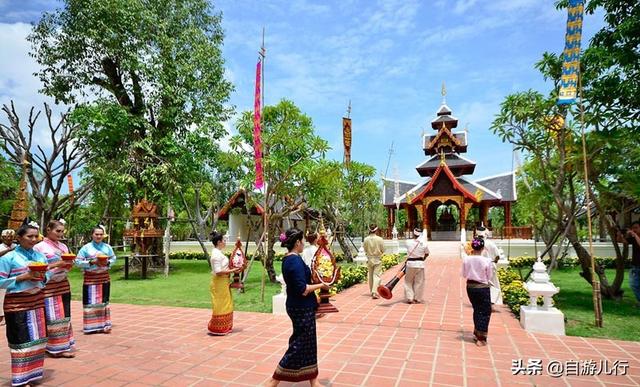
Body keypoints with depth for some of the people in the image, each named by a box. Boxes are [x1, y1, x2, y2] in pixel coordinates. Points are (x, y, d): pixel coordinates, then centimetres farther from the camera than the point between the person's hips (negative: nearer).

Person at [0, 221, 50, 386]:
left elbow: (47, 276, 15)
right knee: (22, 340, 0)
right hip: (17, 304, -5)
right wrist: (22, 277, -19)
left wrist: (43, 277, -6)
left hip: (38, 301, 5)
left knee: (37, 339, 11)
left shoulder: (40, 256, 8)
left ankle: (32, 373, 25)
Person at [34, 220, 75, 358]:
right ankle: (56, 347, 8)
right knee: (51, 317, -1)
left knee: (64, 315, 9)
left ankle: (63, 345, 19)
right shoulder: (39, 247, -8)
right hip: (48, 287, -6)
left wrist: (69, 263, -7)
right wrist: (56, 264, -21)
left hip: (63, 285, 6)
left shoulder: (63, 246, 10)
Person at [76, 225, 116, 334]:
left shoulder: (107, 247, 4)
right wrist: (91, 262, -18)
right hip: (90, 278, -3)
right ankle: (91, 326, 7)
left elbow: (113, 258, 10)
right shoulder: (86, 248, -5)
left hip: (104, 278, 3)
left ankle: (104, 325, 16)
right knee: (90, 302, -2)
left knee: (104, 301, 8)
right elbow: (78, 262, -6)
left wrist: (107, 262, -10)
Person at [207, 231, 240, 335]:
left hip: (223, 282, 10)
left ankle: (224, 328, 26)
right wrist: (232, 271, -19)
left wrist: (232, 269, 6)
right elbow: (218, 272, -25)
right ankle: (217, 329, 11)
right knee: (220, 305, 0)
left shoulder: (218, 253, 11)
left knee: (224, 305, 16)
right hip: (219, 283, -10)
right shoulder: (216, 254, -20)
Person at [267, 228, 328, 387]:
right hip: (302, 309, -10)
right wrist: (321, 285, -12)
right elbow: (303, 290, -26)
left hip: (299, 307, 10)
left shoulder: (287, 259, 6)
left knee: (308, 344, 17)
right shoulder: (295, 260, -23)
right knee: (299, 345, 3)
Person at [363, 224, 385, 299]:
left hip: (369, 259, 3)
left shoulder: (366, 239, -10)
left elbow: (365, 250, 1)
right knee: (376, 276, 0)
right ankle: (374, 292, -11)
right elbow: (383, 250, -6)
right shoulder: (379, 239, -15)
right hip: (378, 259, -3)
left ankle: (371, 292, 26)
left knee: (370, 275, 16)